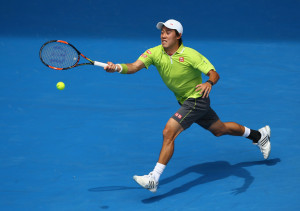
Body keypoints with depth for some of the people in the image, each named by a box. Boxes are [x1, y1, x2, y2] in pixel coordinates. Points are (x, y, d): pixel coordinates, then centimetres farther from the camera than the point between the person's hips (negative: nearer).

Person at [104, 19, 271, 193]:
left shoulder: (190, 55, -23)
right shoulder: (155, 53, -10)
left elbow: (214, 74, -25)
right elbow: (135, 67, -23)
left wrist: (209, 83, -48)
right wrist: (118, 67, -43)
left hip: (197, 99, -7)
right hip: (184, 101, 7)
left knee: (168, 132, -21)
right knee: (220, 130, 24)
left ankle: (154, 179, -19)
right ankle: (258, 135, 47)